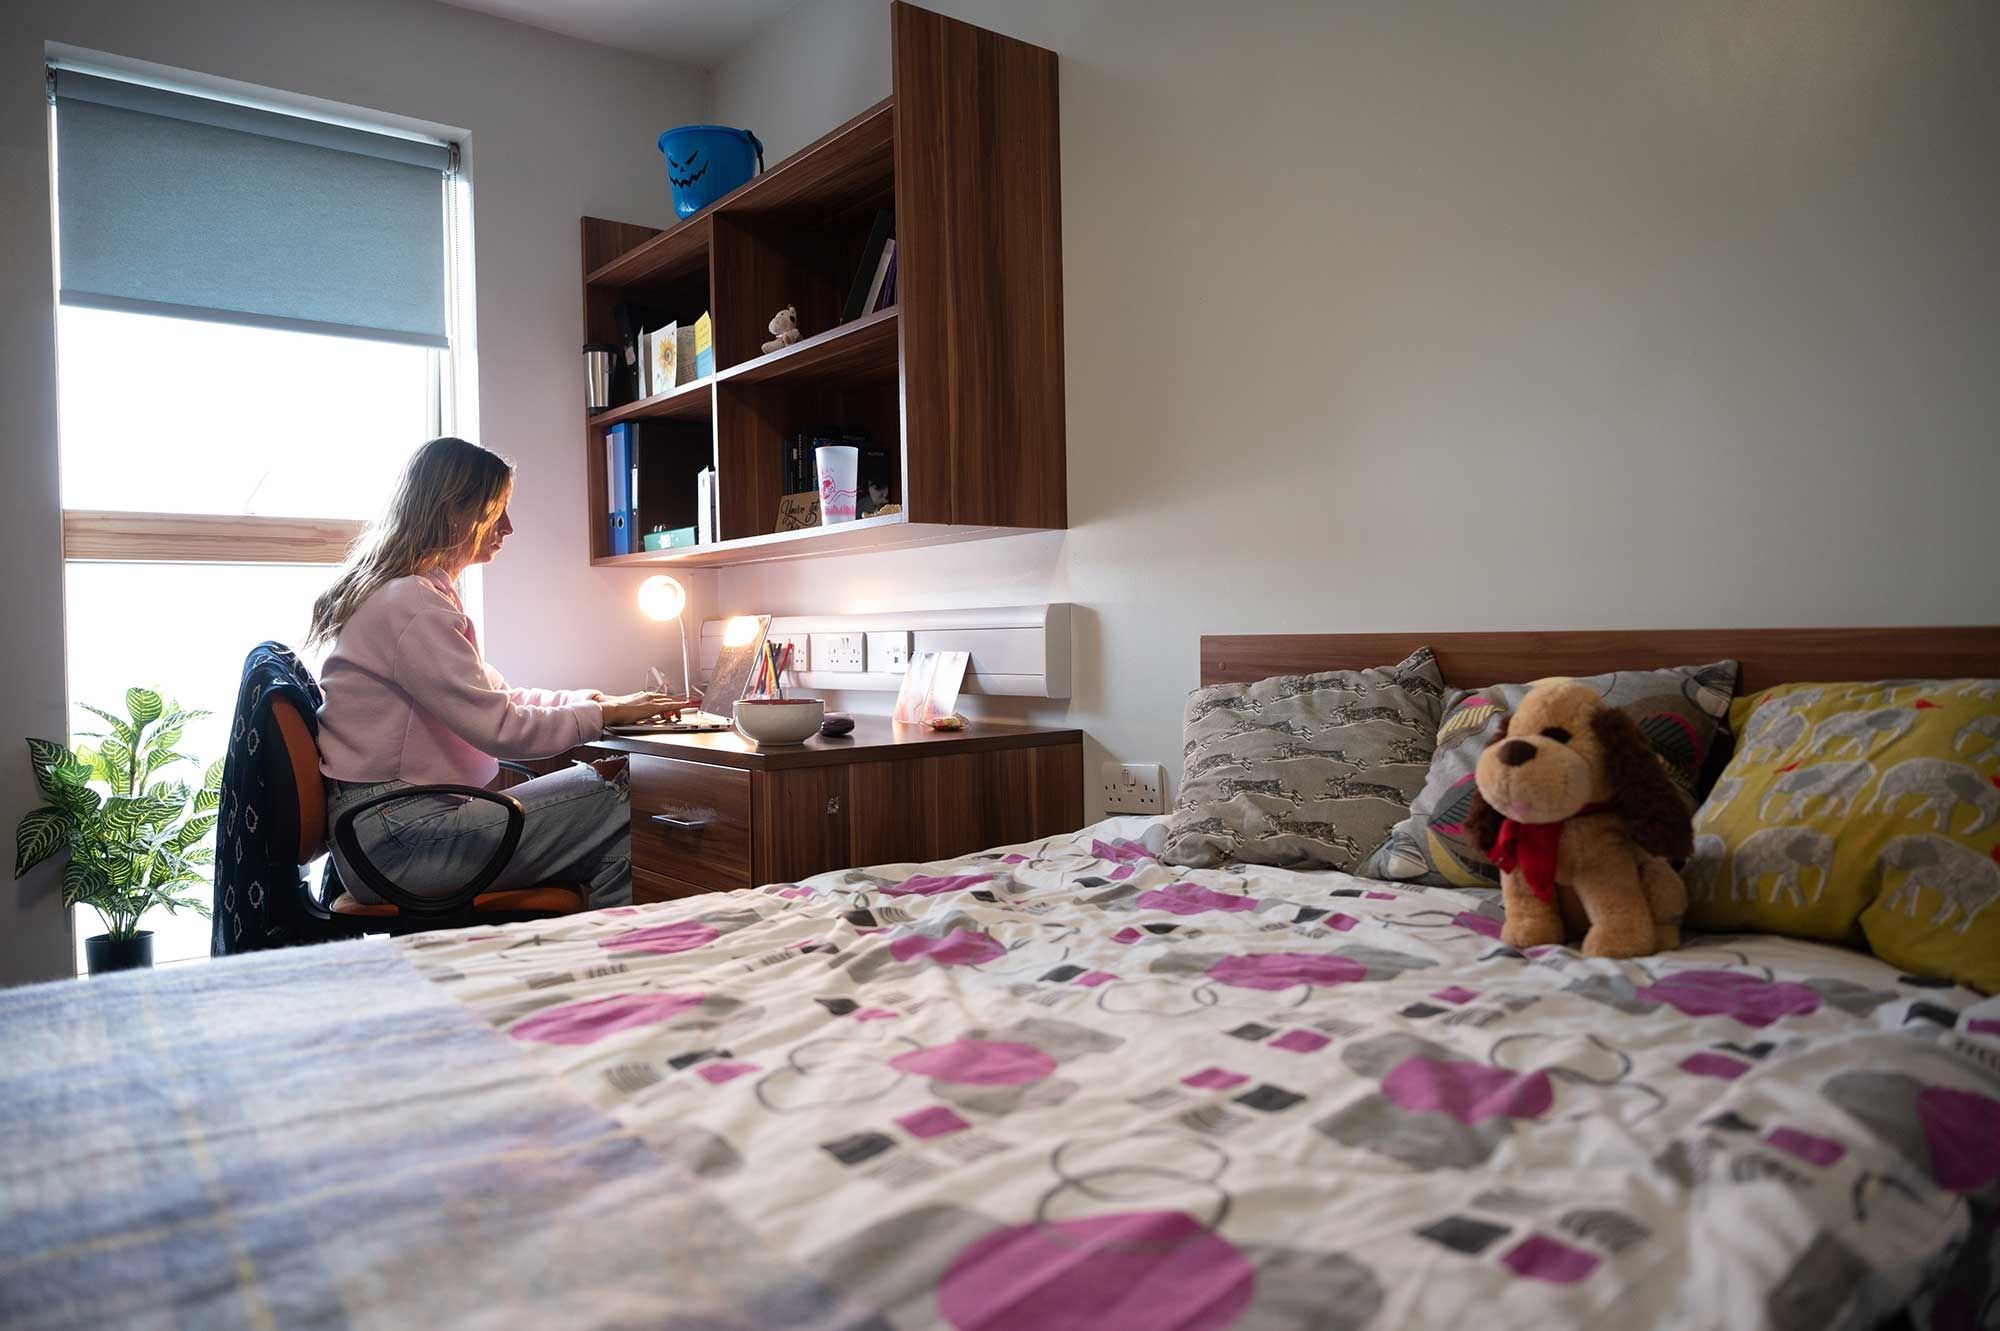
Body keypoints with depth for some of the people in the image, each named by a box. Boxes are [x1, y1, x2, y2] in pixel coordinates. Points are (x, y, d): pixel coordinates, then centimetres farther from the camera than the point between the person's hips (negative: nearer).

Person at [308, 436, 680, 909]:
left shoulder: (420, 594, 17)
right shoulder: (410, 603, -16)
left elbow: (493, 695, 21)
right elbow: (500, 728, -20)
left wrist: (594, 697, 8)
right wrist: (607, 713, -8)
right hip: (395, 840, -10)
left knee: (609, 782, 0)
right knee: (622, 816, -16)